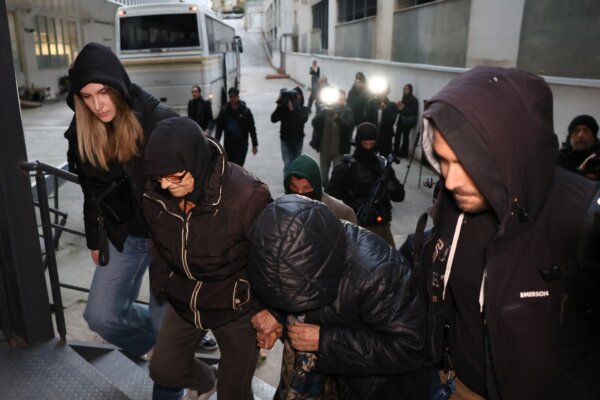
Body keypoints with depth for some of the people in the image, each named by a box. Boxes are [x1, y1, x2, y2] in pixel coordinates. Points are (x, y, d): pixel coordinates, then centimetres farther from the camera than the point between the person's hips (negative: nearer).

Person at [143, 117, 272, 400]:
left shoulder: (246, 196, -33)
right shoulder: (156, 193, -15)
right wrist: (160, 285, 12)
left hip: (237, 308, -5)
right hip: (183, 302, 5)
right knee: (164, 370, 21)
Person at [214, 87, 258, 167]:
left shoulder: (246, 111, -4)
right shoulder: (224, 111, 1)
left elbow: (252, 129, -1)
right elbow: (219, 128, 5)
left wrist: (255, 145, -1)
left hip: (242, 145, -3)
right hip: (228, 145, 3)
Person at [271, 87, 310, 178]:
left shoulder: (304, 109, -1)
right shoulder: (284, 108, -7)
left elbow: (303, 119, -22)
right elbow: (273, 119, -16)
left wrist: (292, 109, -27)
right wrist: (279, 106, -24)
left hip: (298, 140, 2)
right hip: (286, 140, -2)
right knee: (288, 165, -6)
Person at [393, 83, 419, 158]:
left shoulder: (413, 100, -10)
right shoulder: (404, 98, 11)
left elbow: (413, 111, -14)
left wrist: (403, 109, -17)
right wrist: (400, 107, -2)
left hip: (408, 121, -6)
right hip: (401, 120, 6)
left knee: (405, 136, -1)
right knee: (397, 135, 1)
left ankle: (404, 153, 10)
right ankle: (396, 151, 12)